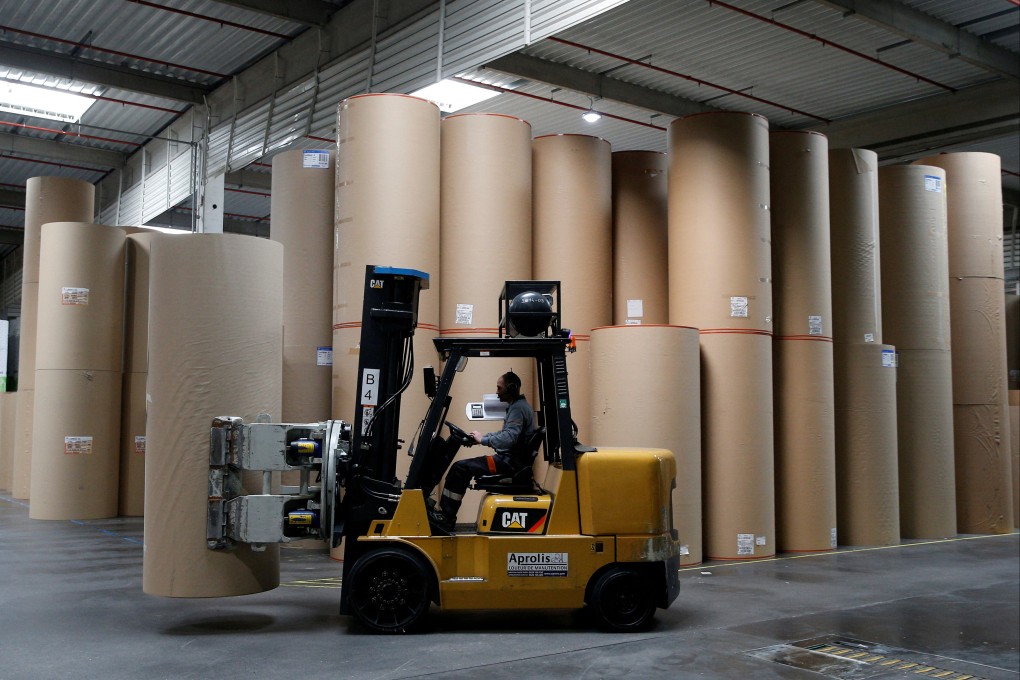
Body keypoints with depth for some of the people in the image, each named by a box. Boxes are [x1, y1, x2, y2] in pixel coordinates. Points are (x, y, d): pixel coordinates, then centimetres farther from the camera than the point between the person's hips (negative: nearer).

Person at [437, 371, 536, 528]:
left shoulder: (518, 408, -16)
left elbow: (508, 438, -28)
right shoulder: (518, 406, 17)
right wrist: (483, 436, 10)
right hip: (511, 459, 11)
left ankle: (446, 520, -11)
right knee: (463, 467, 10)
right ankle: (445, 514, 6)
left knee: (460, 468, -14)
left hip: (511, 462, -11)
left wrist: (483, 440, -16)